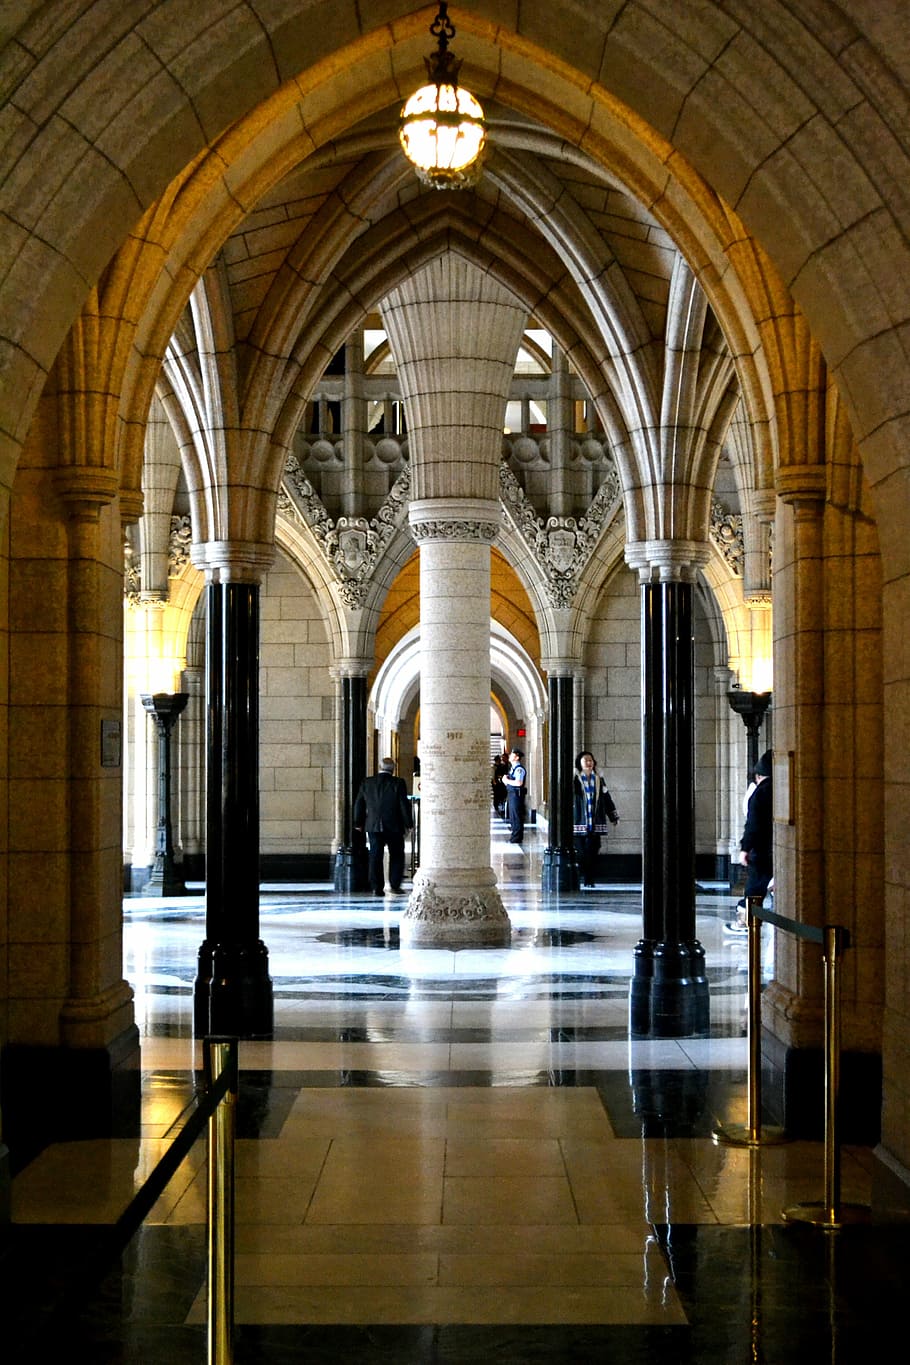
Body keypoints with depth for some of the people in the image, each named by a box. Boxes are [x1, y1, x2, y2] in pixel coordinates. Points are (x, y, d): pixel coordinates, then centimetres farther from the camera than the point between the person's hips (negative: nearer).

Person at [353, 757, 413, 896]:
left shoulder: (366, 783, 2)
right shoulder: (398, 783, -7)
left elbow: (359, 805, 7)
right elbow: (404, 805, -7)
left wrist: (358, 823, 17)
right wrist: (408, 823, 2)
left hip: (373, 827, 2)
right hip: (394, 827, -2)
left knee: (375, 857, 5)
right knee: (397, 856, 12)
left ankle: (376, 887, 1)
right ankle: (395, 885, 8)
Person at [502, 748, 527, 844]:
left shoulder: (519, 769, -15)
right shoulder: (512, 768, 15)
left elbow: (519, 783, -27)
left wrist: (507, 781, -16)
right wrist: (506, 780, 3)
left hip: (517, 794, -10)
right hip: (511, 793, 10)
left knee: (516, 817, -5)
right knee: (512, 816, 17)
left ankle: (517, 839, -1)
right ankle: (514, 836, 26)